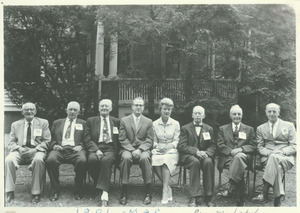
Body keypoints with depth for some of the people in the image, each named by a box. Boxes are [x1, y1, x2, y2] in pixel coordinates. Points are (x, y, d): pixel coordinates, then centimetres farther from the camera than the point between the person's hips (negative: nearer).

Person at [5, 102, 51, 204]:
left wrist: (35, 150, -12)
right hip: (20, 151, 2)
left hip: (37, 150, -2)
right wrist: (19, 148, -10)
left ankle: (36, 193, -28)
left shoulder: (43, 123, 13)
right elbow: (11, 143, 13)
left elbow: (47, 141, 6)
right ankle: (10, 192, -22)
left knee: (38, 159, -37)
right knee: (8, 160, -30)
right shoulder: (15, 125, 18)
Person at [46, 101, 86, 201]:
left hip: (75, 149, -1)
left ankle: (78, 191, -17)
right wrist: (54, 145, -2)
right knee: (51, 160, -33)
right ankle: (54, 191, -18)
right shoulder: (57, 123, 26)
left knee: (82, 161, -35)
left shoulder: (83, 123, 22)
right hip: (59, 149, 1)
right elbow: (51, 138, 19)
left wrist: (81, 146, -7)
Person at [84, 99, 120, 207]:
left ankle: (104, 194, -39)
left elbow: (119, 139, 15)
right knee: (92, 159, -35)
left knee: (106, 160, -36)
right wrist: (96, 150, -11)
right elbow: (87, 139, 6)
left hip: (110, 149, -1)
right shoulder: (91, 121, 17)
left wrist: (116, 151, -5)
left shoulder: (116, 121, 18)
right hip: (96, 148, 1)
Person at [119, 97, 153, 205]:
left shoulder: (148, 122, 11)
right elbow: (122, 139, 3)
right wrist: (132, 150, -12)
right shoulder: (124, 120, 11)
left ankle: (148, 192, -26)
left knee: (145, 158, -34)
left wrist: (139, 150, -14)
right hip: (127, 148, 0)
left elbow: (149, 140, 4)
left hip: (143, 149, 0)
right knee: (126, 157, -35)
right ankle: (124, 192, -28)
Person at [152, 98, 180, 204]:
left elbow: (177, 140, 4)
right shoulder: (154, 124, 10)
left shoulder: (175, 124, 7)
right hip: (158, 151, 1)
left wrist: (170, 146, -16)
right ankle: (168, 189, -22)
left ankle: (165, 189, -37)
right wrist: (157, 146, -11)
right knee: (155, 160, -34)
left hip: (171, 151, -1)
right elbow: (154, 141, 11)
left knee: (166, 159, -36)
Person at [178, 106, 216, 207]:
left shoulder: (209, 129, 17)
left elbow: (212, 146, 10)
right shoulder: (185, 128, 9)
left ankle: (208, 197, -28)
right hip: (188, 156, -2)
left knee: (208, 162, -34)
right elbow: (182, 146, -3)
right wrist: (196, 151, -20)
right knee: (195, 161, -37)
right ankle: (195, 197, -37)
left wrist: (206, 153, -14)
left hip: (204, 155, 2)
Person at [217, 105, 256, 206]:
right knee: (238, 164, -37)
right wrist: (231, 151, -11)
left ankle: (232, 184, -43)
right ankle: (241, 197, -35)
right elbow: (220, 145, 9)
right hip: (228, 157, 0)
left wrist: (241, 149, -10)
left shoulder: (249, 129, 22)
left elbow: (253, 146, 11)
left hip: (244, 156, 0)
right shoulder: (223, 129, 22)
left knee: (239, 156, -40)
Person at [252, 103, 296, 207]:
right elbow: (260, 147, 11)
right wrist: (269, 152, -13)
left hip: (285, 158, -1)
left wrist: (281, 152, -15)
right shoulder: (260, 128, 18)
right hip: (267, 158, 1)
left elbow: (294, 146, 6)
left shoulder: (289, 126, 13)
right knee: (277, 166, -37)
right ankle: (277, 198, -39)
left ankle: (264, 194, -39)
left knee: (274, 158, -38)